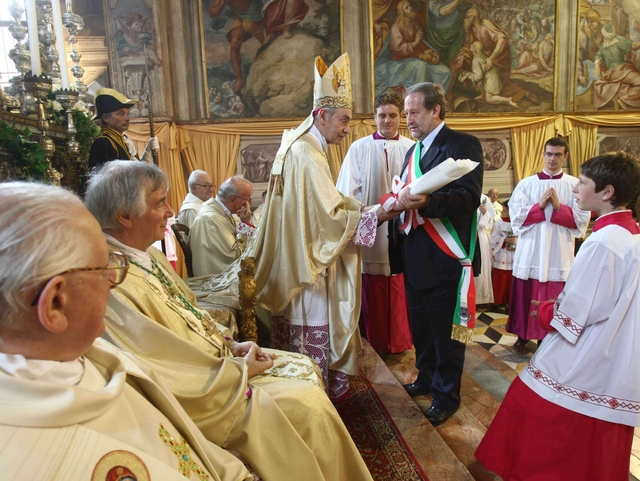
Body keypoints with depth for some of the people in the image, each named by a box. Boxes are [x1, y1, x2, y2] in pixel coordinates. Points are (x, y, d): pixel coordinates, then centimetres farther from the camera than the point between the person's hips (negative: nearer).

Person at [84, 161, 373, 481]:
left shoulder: (147, 255, 1)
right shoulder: (113, 284, -28)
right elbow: (174, 377, -25)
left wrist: (230, 344, 0)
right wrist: (242, 369, -14)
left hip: (215, 356, 9)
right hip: (201, 393, -9)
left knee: (305, 369, 11)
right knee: (309, 405, -10)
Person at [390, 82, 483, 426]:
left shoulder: (462, 145, -9)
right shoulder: (413, 152, 16)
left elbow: (468, 197, -23)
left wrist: (426, 201, -38)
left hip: (445, 260, -8)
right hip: (415, 257, 8)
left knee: (446, 330, 6)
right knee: (420, 326, 20)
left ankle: (447, 394, 25)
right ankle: (426, 378, 40)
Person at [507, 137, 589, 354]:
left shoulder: (575, 185, 3)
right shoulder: (526, 184, 4)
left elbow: (582, 220, -4)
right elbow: (516, 216, -3)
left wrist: (558, 207, -15)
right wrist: (540, 206, -14)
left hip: (559, 253, 0)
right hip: (530, 252, 0)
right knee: (525, 297, 7)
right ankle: (523, 336, 22)